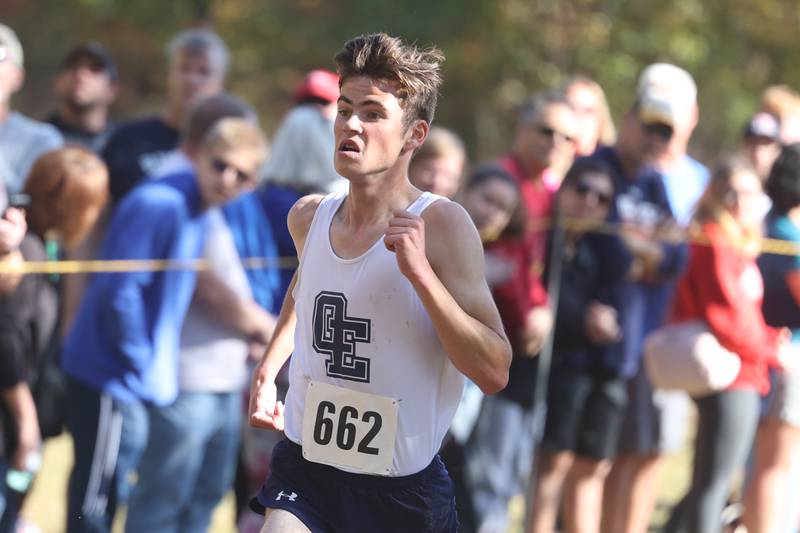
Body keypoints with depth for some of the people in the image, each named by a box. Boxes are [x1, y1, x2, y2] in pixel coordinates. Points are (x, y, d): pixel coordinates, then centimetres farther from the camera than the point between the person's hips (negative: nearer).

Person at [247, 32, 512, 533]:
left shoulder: (440, 224, -14)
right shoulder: (308, 216, 1)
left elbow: (494, 373, -21)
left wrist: (419, 271, -27)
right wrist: (267, 369, 18)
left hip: (404, 489, -3)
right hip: (306, 468, 3)